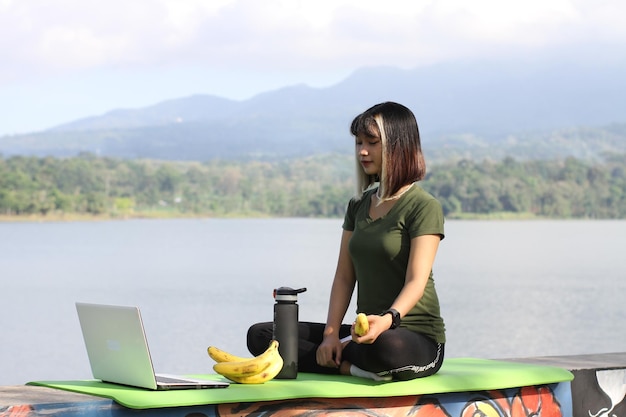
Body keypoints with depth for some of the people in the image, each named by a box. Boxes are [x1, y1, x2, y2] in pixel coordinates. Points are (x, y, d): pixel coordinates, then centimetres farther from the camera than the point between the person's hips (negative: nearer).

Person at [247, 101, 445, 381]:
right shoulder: (358, 206, 16)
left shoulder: (424, 206, -7)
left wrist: (388, 319, -38)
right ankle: (351, 365, -18)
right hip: (367, 332, 7)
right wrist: (331, 334, -6)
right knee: (260, 335, -8)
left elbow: (417, 281, -17)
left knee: (384, 347, -45)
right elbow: (344, 276, 10)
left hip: (418, 339, -7)